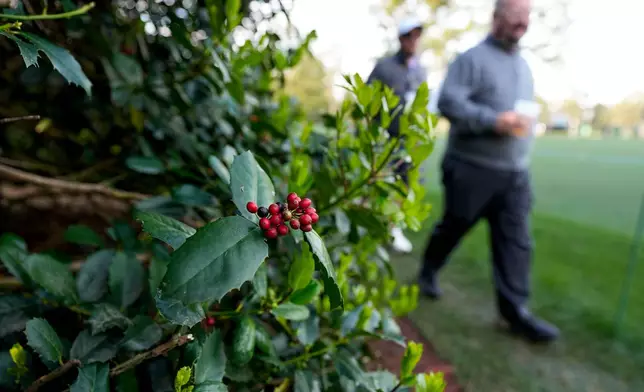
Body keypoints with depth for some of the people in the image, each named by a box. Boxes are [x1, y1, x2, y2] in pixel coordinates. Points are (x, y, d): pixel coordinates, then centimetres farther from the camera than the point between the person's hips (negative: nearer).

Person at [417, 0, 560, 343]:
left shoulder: (523, 66, 17)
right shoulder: (472, 58, -8)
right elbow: (448, 102, -20)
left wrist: (525, 124, 17)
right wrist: (494, 121, -28)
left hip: (515, 173, 7)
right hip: (472, 168, -6)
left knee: (516, 240, 2)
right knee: (453, 227, 10)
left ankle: (515, 309, 9)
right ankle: (428, 271, 36)